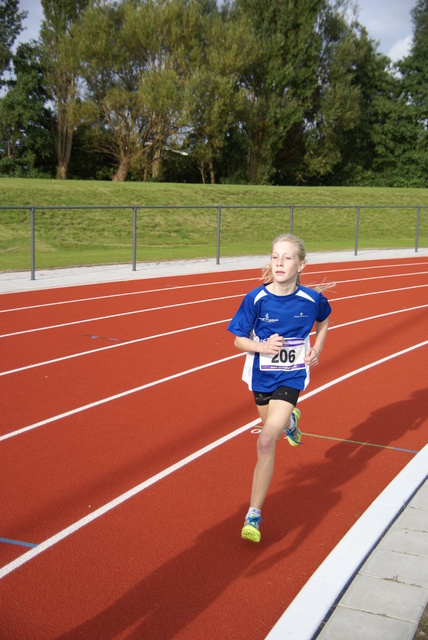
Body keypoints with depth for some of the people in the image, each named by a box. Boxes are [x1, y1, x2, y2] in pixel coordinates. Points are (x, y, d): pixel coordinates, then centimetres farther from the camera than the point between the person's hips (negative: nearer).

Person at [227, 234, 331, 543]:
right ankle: (290, 419, 67)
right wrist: (262, 346, -26)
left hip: (291, 377, -2)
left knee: (266, 442, -15)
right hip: (262, 375, 2)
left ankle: (254, 515, -5)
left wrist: (317, 349, -2)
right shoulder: (256, 299, -15)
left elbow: (324, 320, 12)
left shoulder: (312, 299, -13)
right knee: (272, 422, 26)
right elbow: (240, 340, -7)